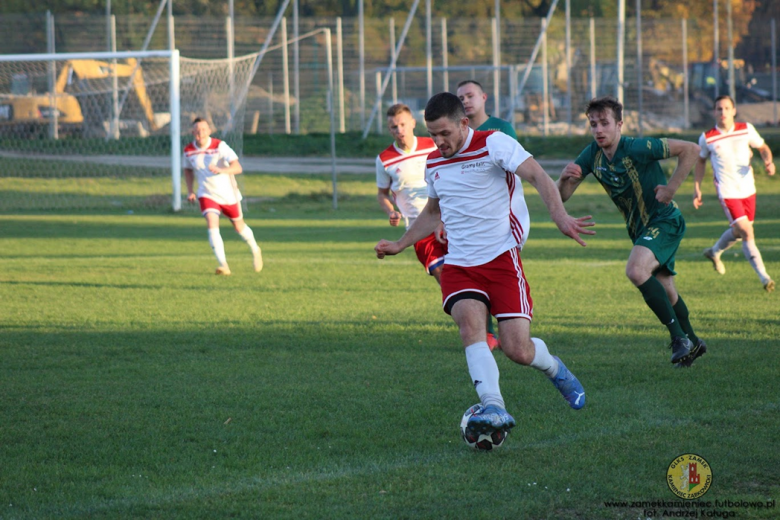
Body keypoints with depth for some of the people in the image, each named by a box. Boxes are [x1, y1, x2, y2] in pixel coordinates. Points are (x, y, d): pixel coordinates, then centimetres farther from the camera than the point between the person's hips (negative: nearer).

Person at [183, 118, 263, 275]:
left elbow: (237, 167, -27)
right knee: (212, 225, -22)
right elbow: (188, 169, 15)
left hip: (228, 194, -1)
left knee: (239, 227, 14)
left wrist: (221, 170, -46)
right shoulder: (188, 151, -6)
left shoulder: (220, 146, -18)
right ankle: (223, 264, -24)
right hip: (207, 195, 1)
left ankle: (255, 250, 44)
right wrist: (190, 191, 4)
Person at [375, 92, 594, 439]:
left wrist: (559, 216, -33)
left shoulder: (493, 144, -7)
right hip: (458, 265, 5)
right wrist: (399, 245, 30)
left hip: (501, 257, -4)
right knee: (469, 321, -28)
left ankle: (555, 369, 28)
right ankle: (494, 409, -38)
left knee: (518, 350, -10)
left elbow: (538, 177, -17)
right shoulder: (434, 163, 14)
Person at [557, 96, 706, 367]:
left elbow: (690, 149, -19)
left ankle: (679, 337, -22)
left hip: (664, 220, -8)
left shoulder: (637, 148, -23)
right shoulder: (593, 155, -5)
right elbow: (562, 196, -4)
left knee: (636, 271, -30)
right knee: (663, 289, 19)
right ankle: (692, 342, 40)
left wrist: (671, 188, -21)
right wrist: (566, 178, -27)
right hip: (639, 228, 8)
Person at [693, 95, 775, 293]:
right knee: (747, 233, -14)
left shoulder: (746, 130, -2)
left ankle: (714, 252, 47)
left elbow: (763, 147, 11)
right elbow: (700, 161, 10)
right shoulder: (707, 138, -6)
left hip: (748, 189, 4)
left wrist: (768, 161, -10)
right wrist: (697, 188, 6)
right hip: (728, 192, -4)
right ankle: (764, 277, -12)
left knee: (738, 232, 18)